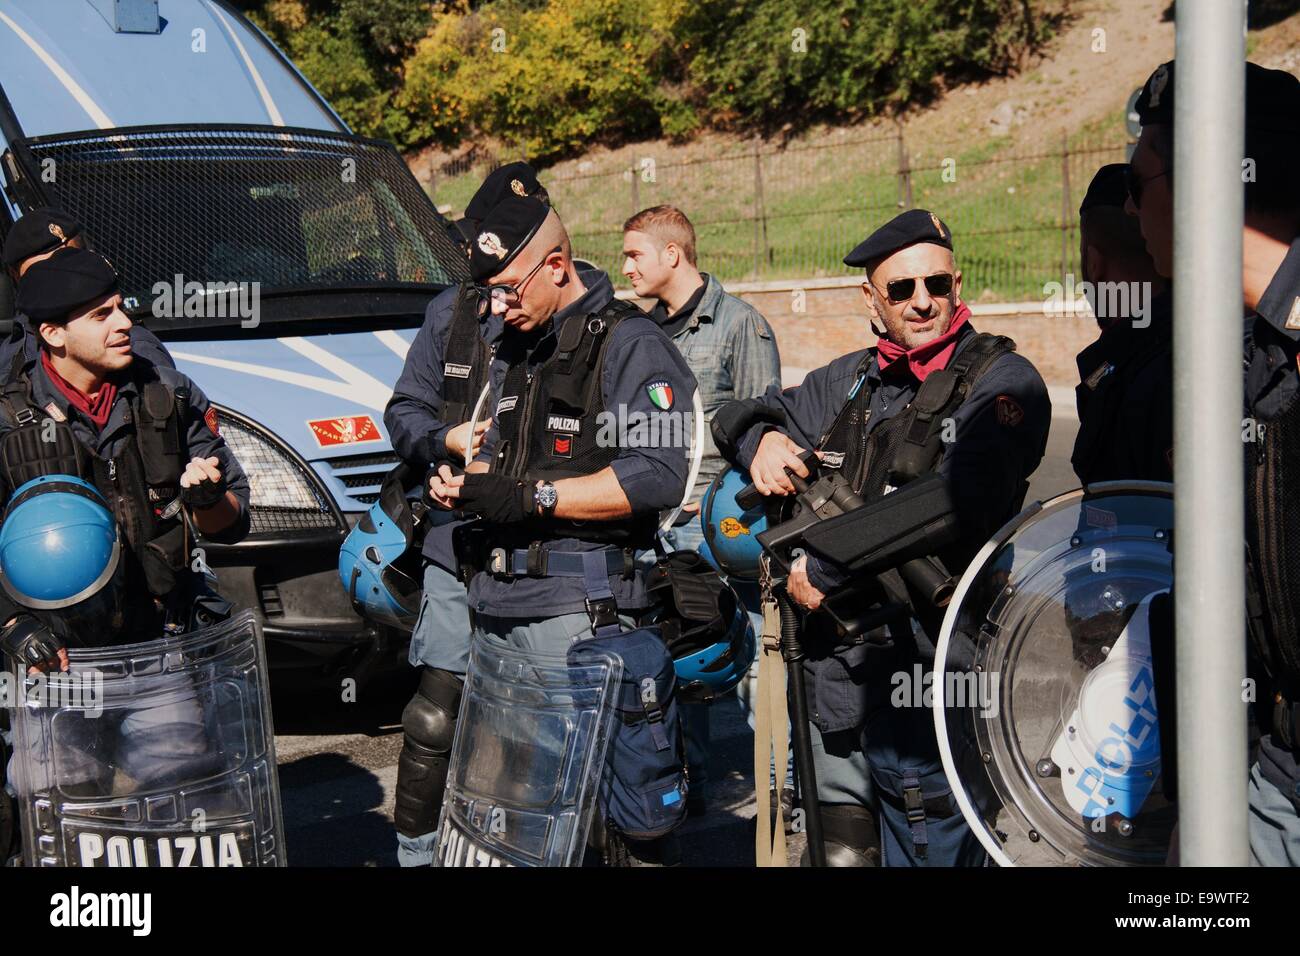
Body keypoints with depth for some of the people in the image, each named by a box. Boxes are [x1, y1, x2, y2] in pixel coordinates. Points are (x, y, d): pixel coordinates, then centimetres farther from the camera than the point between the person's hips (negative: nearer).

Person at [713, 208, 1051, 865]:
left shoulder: (1002, 384, -6)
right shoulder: (853, 380, 15)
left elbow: (952, 507, -22)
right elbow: (741, 412, 30)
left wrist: (822, 571, -14)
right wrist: (761, 439, 4)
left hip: (925, 670, -6)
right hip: (835, 673, 7)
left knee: (928, 854, -3)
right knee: (843, 853, 16)